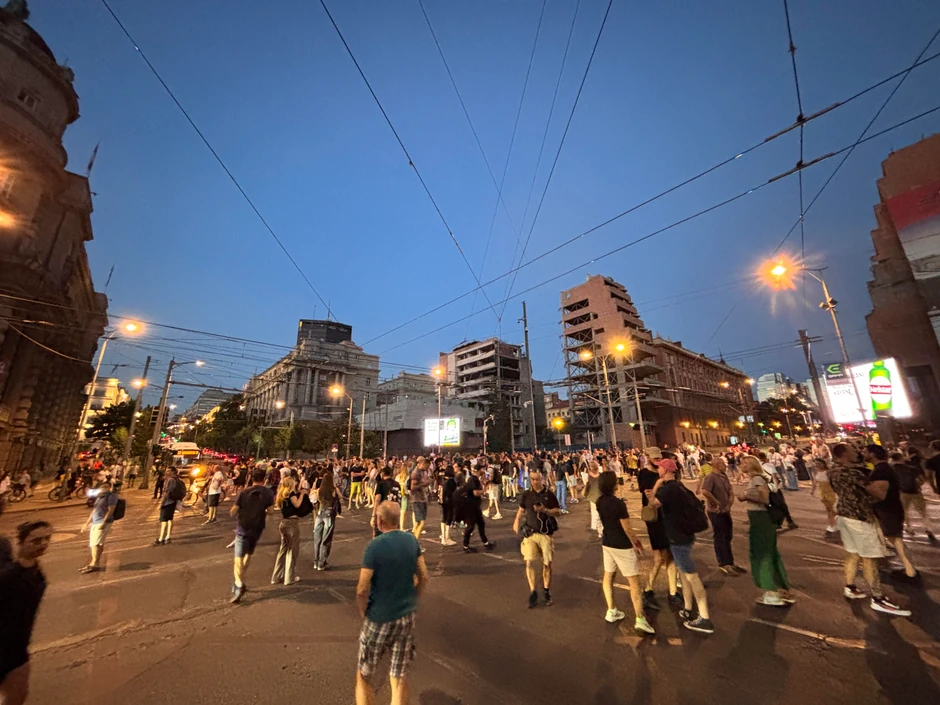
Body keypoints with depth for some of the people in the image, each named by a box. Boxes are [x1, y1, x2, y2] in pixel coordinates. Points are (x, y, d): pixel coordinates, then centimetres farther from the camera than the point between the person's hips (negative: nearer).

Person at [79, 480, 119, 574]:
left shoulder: (111, 496, -7)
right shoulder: (100, 497, 20)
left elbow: (110, 510, -16)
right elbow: (94, 511, 27)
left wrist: (103, 522, -23)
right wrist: (87, 523, 24)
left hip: (104, 523, -9)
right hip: (95, 523, 9)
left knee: (96, 543, -14)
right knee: (93, 544, 12)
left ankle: (95, 564, -10)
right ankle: (93, 563, 20)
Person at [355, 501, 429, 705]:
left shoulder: (375, 545, -21)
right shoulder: (411, 540, -6)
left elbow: (362, 590, -18)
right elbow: (423, 578, 1)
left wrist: (364, 613, 0)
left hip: (380, 618, -4)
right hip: (407, 616, 4)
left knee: (364, 675, 19)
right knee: (399, 677, 17)